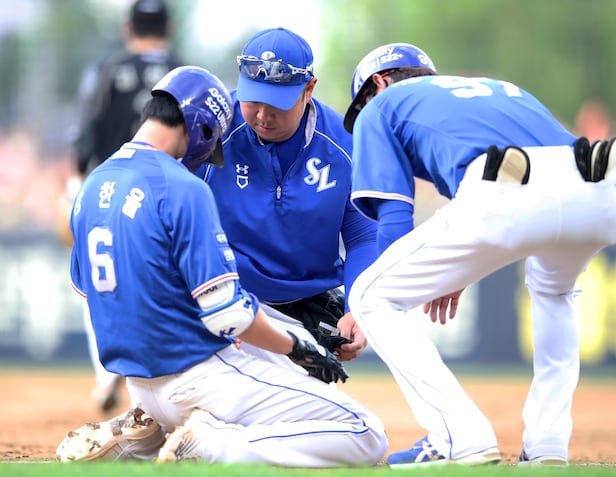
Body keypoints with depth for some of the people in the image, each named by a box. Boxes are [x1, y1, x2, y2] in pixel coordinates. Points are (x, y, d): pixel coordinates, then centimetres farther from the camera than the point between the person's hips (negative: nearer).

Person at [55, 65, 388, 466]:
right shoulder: (183, 190, -17)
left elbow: (87, 291, 17)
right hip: (198, 374, -8)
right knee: (365, 437, -9)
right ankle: (208, 445, -16)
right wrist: (296, 349, -4)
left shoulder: (92, 188, 7)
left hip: (140, 384, 9)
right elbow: (228, 312, -20)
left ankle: (136, 438, 11)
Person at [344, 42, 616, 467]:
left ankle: (463, 441, 2)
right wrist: (459, 275, 42)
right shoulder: (499, 88, 44)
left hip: (509, 200, -6)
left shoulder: (380, 108, 28)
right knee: (554, 287, 41)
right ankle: (548, 446, 26)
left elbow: (394, 217, 16)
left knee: (371, 298, 14)